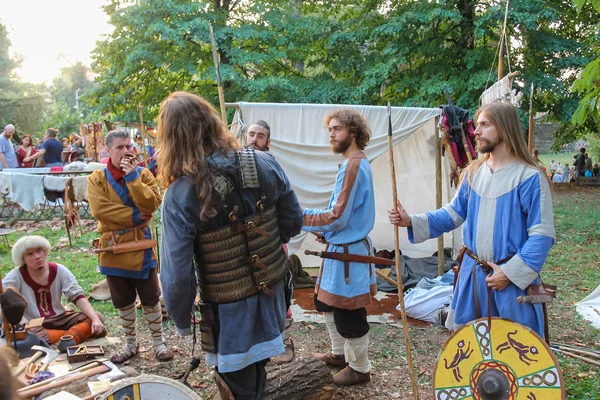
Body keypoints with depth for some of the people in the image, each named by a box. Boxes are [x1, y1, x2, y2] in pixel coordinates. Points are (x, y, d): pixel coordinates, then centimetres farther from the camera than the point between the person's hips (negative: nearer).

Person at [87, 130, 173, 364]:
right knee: (123, 301, 14)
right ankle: (130, 344, 30)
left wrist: (132, 177, -18)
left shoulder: (143, 174, 0)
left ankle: (158, 342, 23)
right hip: (113, 248, 1)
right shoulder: (97, 179, -1)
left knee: (151, 298, 8)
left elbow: (151, 205, -15)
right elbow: (99, 209, -17)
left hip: (141, 246, -1)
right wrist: (134, 216, -17)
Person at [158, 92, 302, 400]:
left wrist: (181, 320, -2)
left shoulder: (180, 195, -23)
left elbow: (177, 274, -20)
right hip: (273, 296, 4)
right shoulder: (264, 164, -12)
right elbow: (293, 223, -1)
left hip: (230, 315, -4)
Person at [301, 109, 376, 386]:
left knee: (348, 313, 3)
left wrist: (300, 217, -14)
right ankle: (339, 353, 38)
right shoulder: (356, 163, 10)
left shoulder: (353, 165, -21)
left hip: (348, 251, -10)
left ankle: (360, 369, 21)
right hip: (342, 247, 10)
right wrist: (322, 229, 8)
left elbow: (337, 217, -22)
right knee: (326, 302, 22)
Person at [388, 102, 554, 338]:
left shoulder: (529, 178, -14)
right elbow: (453, 214, 9)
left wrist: (510, 273, -18)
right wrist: (411, 221, -4)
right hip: (473, 275, 6)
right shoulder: (473, 173, 4)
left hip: (514, 279, -5)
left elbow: (542, 235, -15)